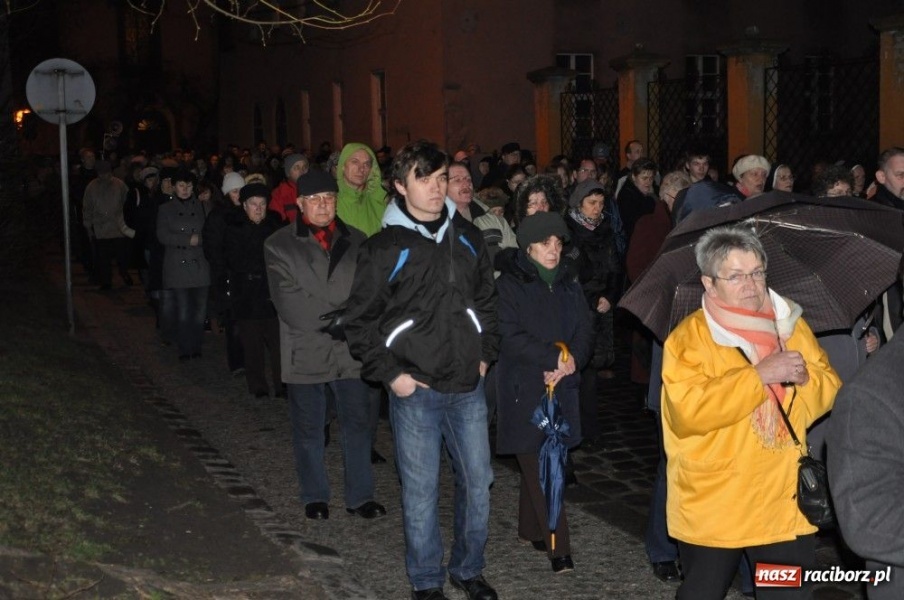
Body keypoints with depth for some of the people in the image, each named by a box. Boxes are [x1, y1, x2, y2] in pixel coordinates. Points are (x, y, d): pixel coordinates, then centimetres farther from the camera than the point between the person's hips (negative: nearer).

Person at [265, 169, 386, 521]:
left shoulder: (356, 241, 9)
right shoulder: (279, 246, -2)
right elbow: (290, 303, -12)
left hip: (351, 349, 2)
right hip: (305, 351, -2)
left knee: (358, 423, 5)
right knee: (309, 429, 10)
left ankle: (360, 496, 19)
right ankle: (314, 497, 25)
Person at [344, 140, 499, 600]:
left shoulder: (467, 237, 7)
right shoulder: (385, 247, -6)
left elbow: (486, 300, 18)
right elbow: (361, 321, -2)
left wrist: (485, 354, 11)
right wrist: (389, 373, -7)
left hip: (468, 387, 4)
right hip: (415, 390, -4)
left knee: (477, 483, 11)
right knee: (421, 491, 5)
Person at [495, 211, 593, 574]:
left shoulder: (568, 286, 14)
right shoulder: (509, 285, -3)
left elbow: (585, 331, 7)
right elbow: (511, 336, -12)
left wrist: (569, 362, -11)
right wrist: (554, 358, -16)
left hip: (562, 387, 5)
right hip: (525, 389, -5)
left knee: (539, 463, 8)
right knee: (539, 466, -7)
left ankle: (530, 528, 24)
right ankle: (558, 547, -6)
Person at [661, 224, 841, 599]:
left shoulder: (790, 325, 7)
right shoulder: (689, 338, -10)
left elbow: (830, 393, 8)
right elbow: (689, 410, -24)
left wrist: (805, 376, -15)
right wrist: (758, 375, -26)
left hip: (785, 503, 4)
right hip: (711, 508, -4)